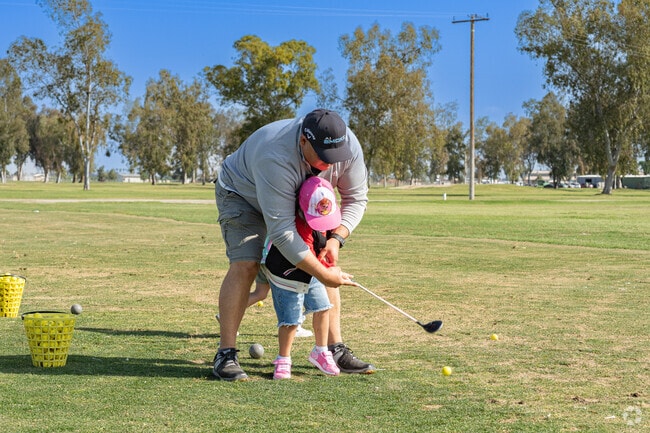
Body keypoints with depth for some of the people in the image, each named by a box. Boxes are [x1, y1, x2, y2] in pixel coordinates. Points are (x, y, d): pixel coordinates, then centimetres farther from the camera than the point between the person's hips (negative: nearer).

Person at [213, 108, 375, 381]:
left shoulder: (348, 144, -27)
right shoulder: (277, 158, -44)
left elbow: (356, 198, -13)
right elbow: (281, 232, -43)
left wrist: (336, 238, -30)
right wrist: (323, 274, -41)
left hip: (299, 202, 6)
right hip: (242, 194, -6)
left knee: (326, 263, -5)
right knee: (245, 264, -24)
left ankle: (335, 350, 2)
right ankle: (225, 355, -16)